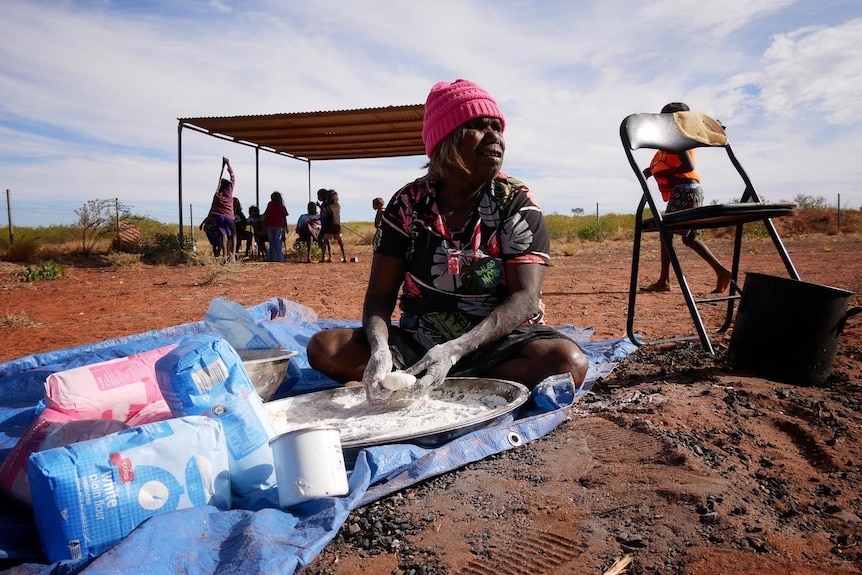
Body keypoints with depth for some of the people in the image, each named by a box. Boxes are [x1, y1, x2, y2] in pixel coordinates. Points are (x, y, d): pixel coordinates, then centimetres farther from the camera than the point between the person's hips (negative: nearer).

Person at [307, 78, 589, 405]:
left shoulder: (517, 204, -7)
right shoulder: (408, 204, -2)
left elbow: (525, 297, -16)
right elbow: (380, 295, -5)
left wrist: (457, 349, -32)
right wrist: (380, 348, -28)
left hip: (497, 343, 0)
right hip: (419, 344, 1)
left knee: (568, 361, -32)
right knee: (324, 348, -16)